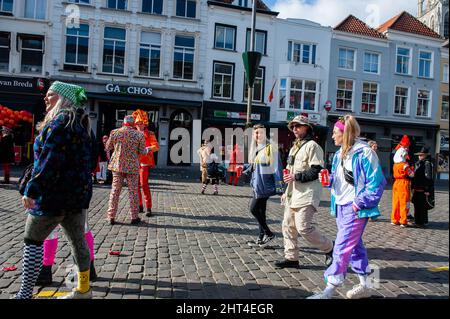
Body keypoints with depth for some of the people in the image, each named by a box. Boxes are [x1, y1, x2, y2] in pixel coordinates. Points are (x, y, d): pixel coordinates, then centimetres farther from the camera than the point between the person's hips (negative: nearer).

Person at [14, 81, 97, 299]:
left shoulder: (60, 121, -13)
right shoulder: (83, 124, 14)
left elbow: (50, 160, -22)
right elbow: (91, 160, 18)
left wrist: (32, 189, -21)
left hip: (54, 193, -9)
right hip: (80, 192, 9)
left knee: (32, 239, 5)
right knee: (77, 239, 15)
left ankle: (25, 293, 9)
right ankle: (83, 289, 27)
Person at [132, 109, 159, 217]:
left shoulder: (150, 134, 0)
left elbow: (156, 146, -9)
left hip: (144, 162, -6)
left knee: (144, 184, -12)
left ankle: (148, 208, -6)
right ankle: (140, 206, 22)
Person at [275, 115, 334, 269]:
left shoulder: (312, 146, -8)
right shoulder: (294, 147, 21)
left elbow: (317, 171, -16)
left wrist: (296, 177, -19)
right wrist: (287, 191, 22)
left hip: (307, 194, -9)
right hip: (293, 195, 9)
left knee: (304, 227, -11)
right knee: (288, 226, 9)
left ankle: (328, 248, 11)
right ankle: (291, 258, 20)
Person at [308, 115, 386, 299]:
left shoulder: (364, 153, -13)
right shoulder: (340, 154, 11)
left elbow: (376, 183, -14)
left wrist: (359, 203, -17)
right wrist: (328, 179, -1)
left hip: (355, 208, -9)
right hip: (341, 206, 9)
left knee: (342, 248, -7)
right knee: (355, 245, 17)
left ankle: (329, 291, 1)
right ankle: (364, 286, 32)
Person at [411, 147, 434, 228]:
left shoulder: (427, 164, -10)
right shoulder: (417, 163, 15)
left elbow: (428, 177, -15)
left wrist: (427, 190, -17)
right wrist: (413, 187, 17)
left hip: (423, 190, -8)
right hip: (417, 189, 8)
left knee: (422, 206, -1)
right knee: (416, 205, 14)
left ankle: (421, 222, 8)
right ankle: (417, 221, 25)